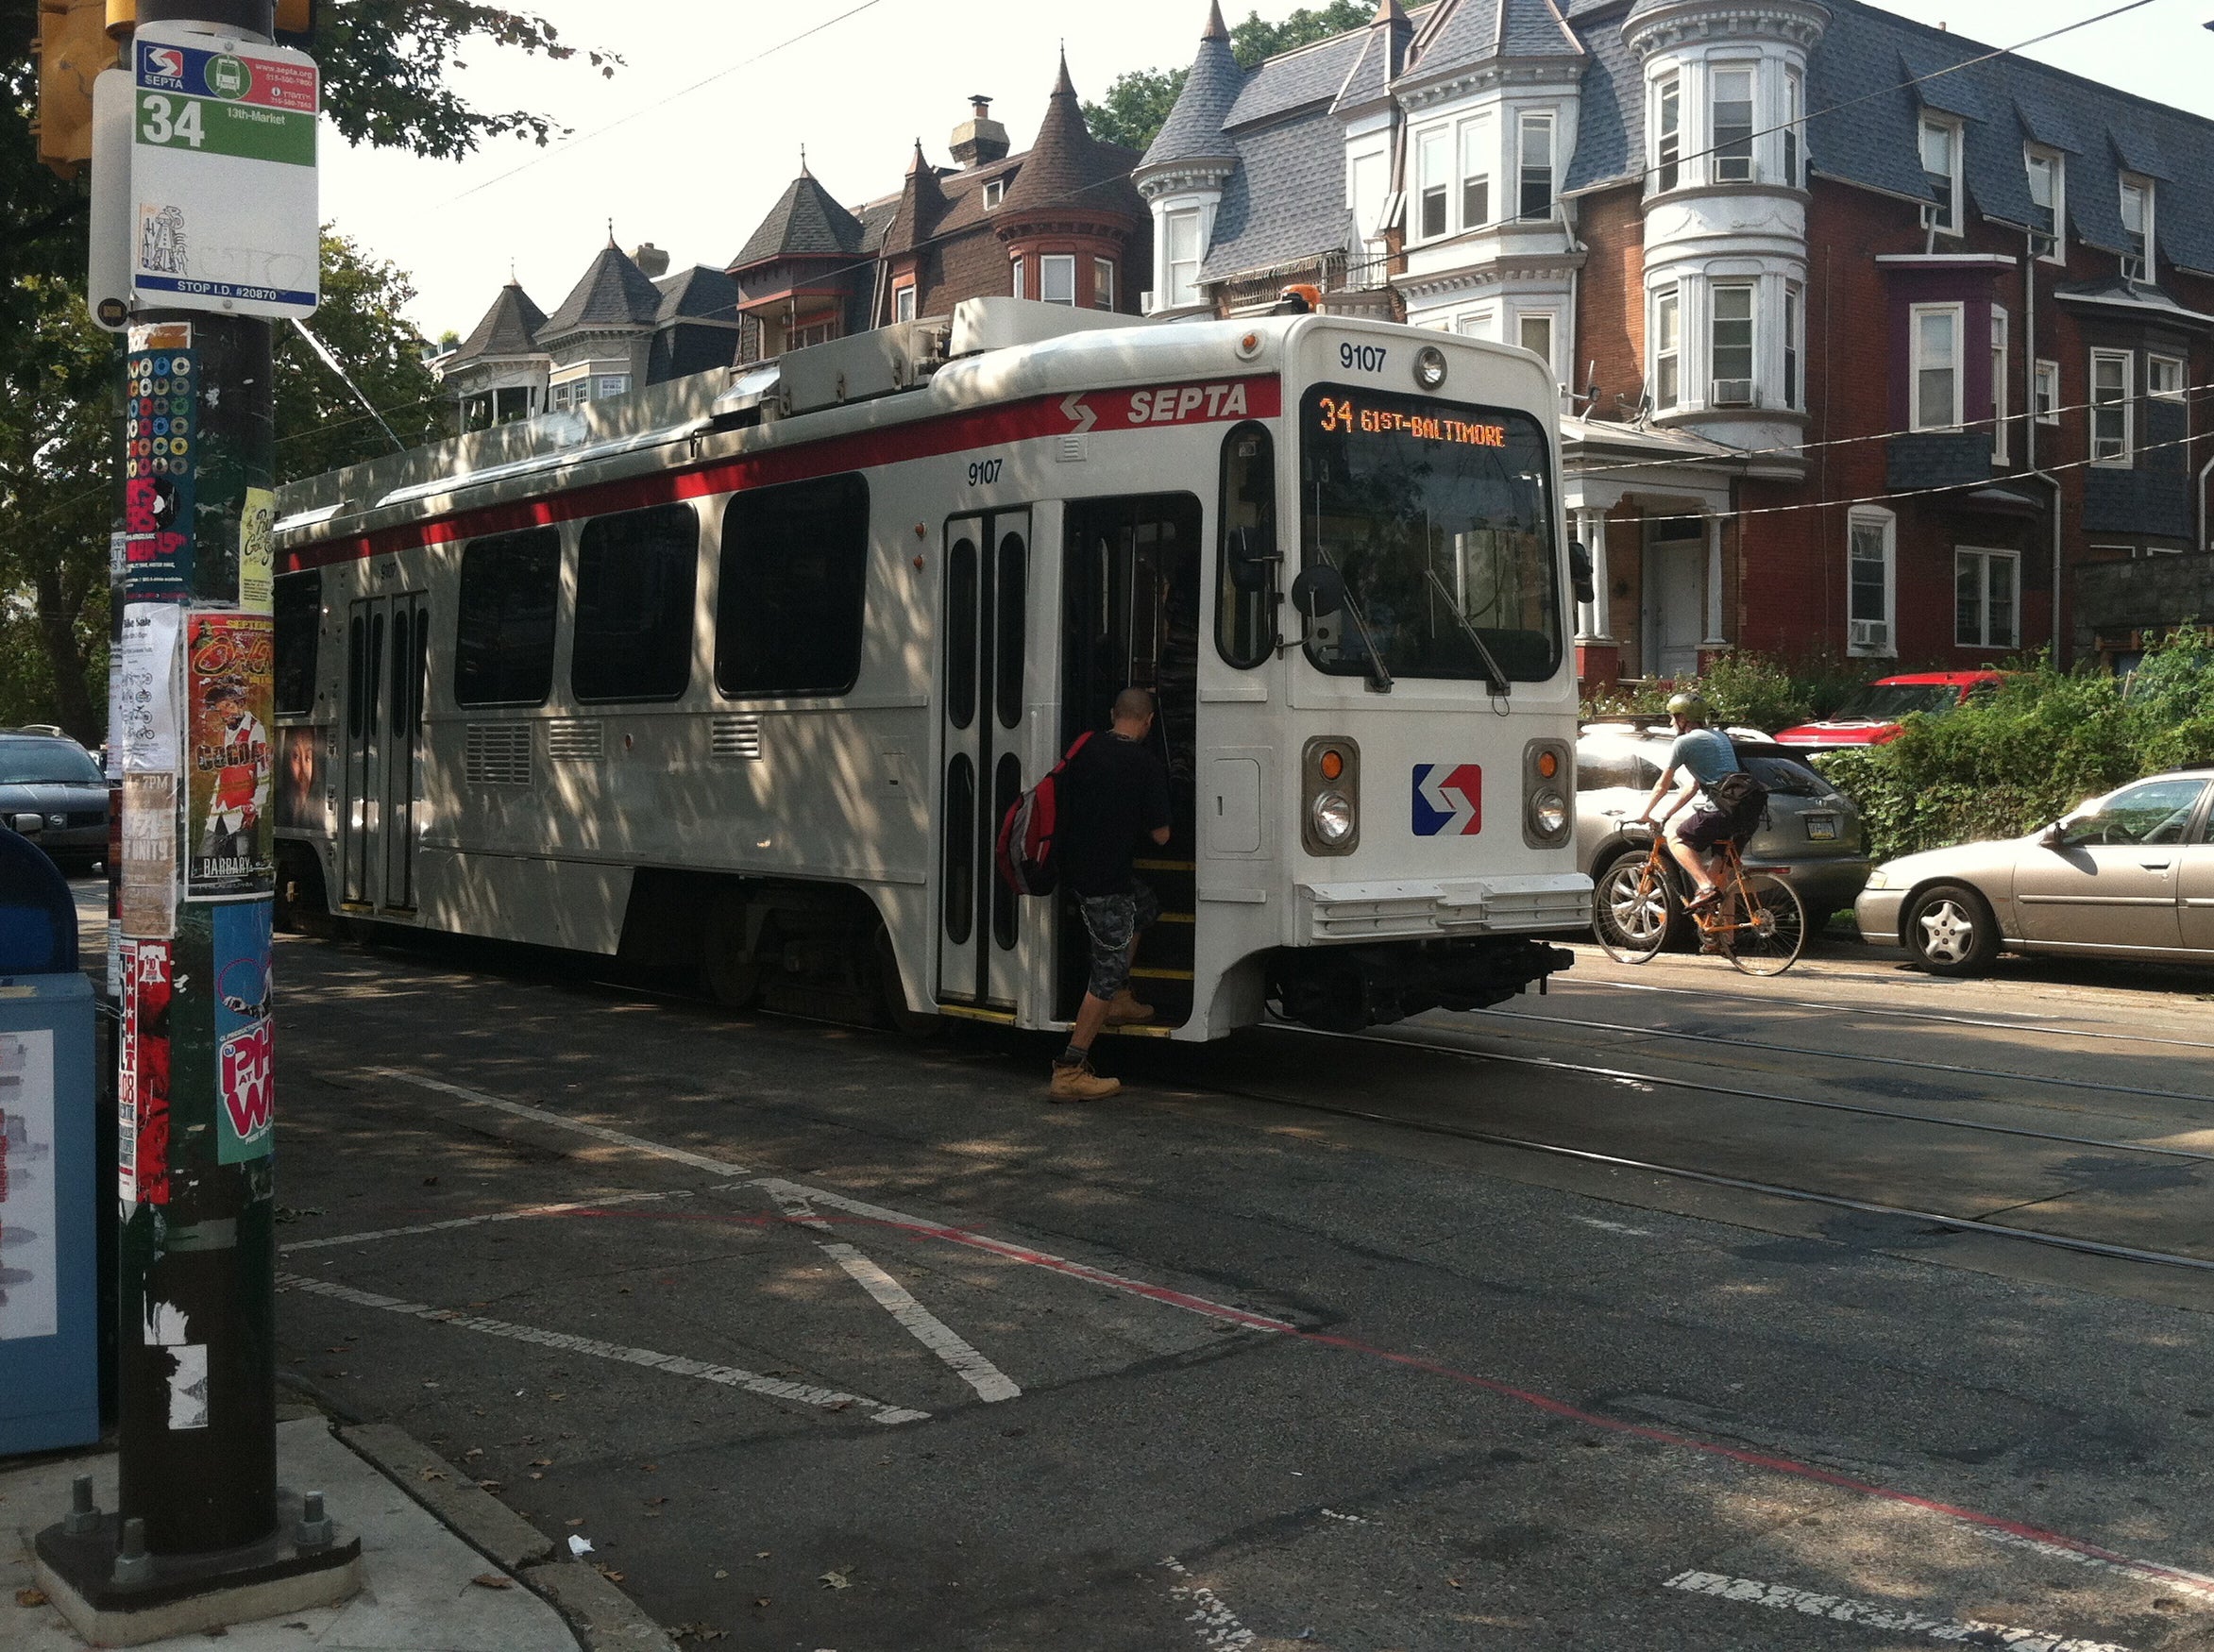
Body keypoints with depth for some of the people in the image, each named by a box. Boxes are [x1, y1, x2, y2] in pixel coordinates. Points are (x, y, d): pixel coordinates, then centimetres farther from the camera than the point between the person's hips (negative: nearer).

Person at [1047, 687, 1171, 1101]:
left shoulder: (1084, 752, 3)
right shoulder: (1146, 764, -14)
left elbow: (1064, 807, 16)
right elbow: (1160, 834, -9)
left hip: (1075, 865, 8)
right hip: (1107, 877, -8)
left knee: (1144, 907, 32)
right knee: (1109, 970, -1)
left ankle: (1119, 1002, 40)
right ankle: (1069, 1072, -5)